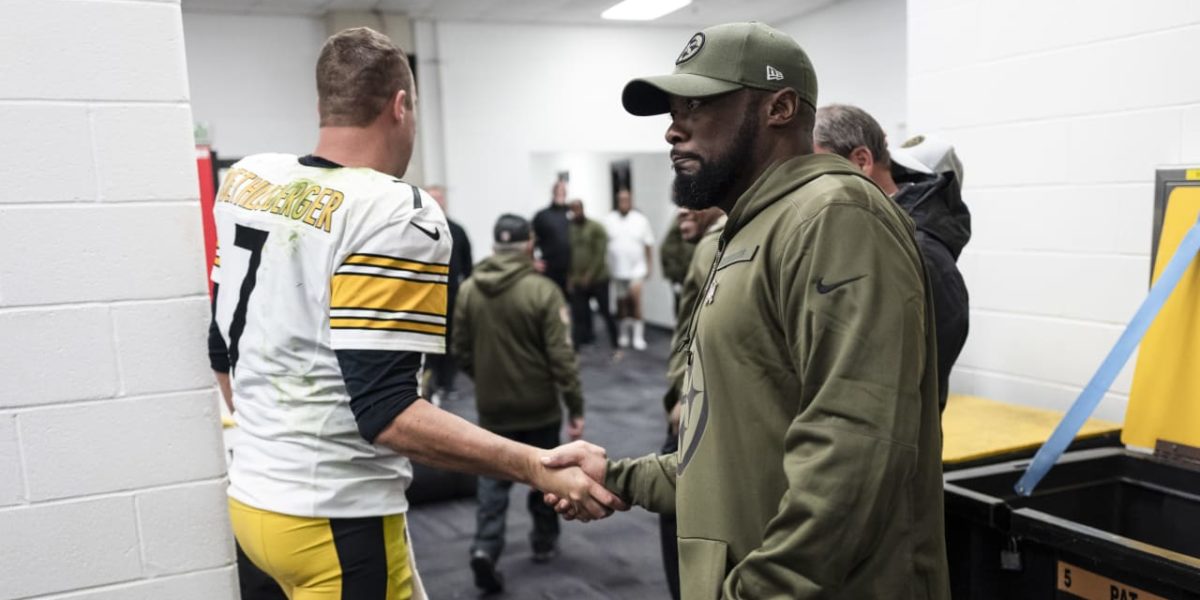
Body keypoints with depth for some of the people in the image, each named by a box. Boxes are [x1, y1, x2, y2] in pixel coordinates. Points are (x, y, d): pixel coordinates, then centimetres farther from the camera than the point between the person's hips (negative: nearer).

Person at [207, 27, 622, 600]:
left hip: (253, 494, 8)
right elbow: (386, 412, -26)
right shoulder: (395, 212, -21)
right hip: (333, 519, -7)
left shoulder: (246, 180, 2)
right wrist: (539, 466, -28)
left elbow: (223, 349, 12)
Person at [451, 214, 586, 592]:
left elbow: (461, 349, 4)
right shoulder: (542, 290, -16)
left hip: (492, 407, 3)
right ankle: (545, 542, 30)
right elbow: (561, 355, -17)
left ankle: (485, 548, -4)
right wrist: (576, 407, -11)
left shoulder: (468, 290, -4)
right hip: (538, 405, -2)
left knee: (493, 479, 12)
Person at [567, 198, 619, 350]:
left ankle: (615, 344, 21)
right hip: (577, 282, 2)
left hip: (598, 279, -2)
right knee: (579, 316, 3)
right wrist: (569, 277, -3)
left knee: (605, 312, 5)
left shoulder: (596, 227, -4)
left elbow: (601, 254, -9)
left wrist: (589, 275, -14)